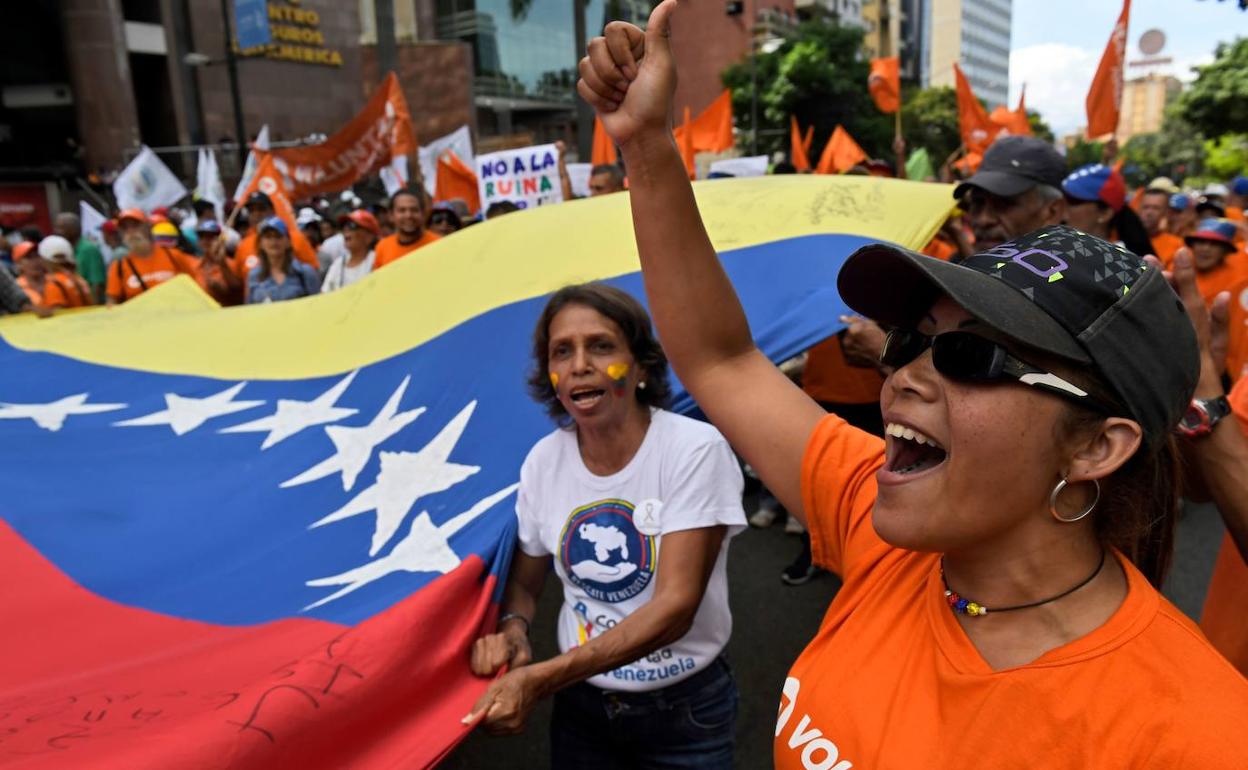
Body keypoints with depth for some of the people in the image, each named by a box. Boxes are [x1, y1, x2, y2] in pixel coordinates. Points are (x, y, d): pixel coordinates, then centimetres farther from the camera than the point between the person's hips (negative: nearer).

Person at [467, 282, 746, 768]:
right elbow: (523, 581, 3)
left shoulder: (695, 450, -21)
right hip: (580, 701, 4)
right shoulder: (543, 460, -8)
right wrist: (511, 629, -19)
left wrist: (539, 679, -29)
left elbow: (675, 607, -25)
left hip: (684, 708, -3)